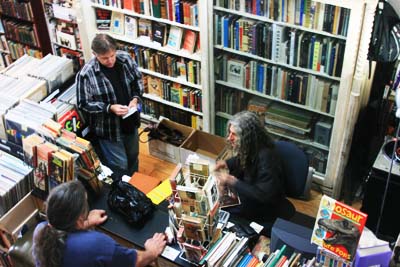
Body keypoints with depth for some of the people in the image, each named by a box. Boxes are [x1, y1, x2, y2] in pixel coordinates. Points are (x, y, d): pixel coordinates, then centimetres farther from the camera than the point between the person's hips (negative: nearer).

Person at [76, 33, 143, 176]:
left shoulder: (125, 58, -11)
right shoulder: (86, 74, -25)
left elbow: (138, 79, 5)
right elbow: (84, 104, -17)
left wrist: (136, 98, -13)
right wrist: (110, 108, -28)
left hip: (130, 121, 6)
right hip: (108, 128, -5)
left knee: (133, 157, 26)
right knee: (120, 166, 6)